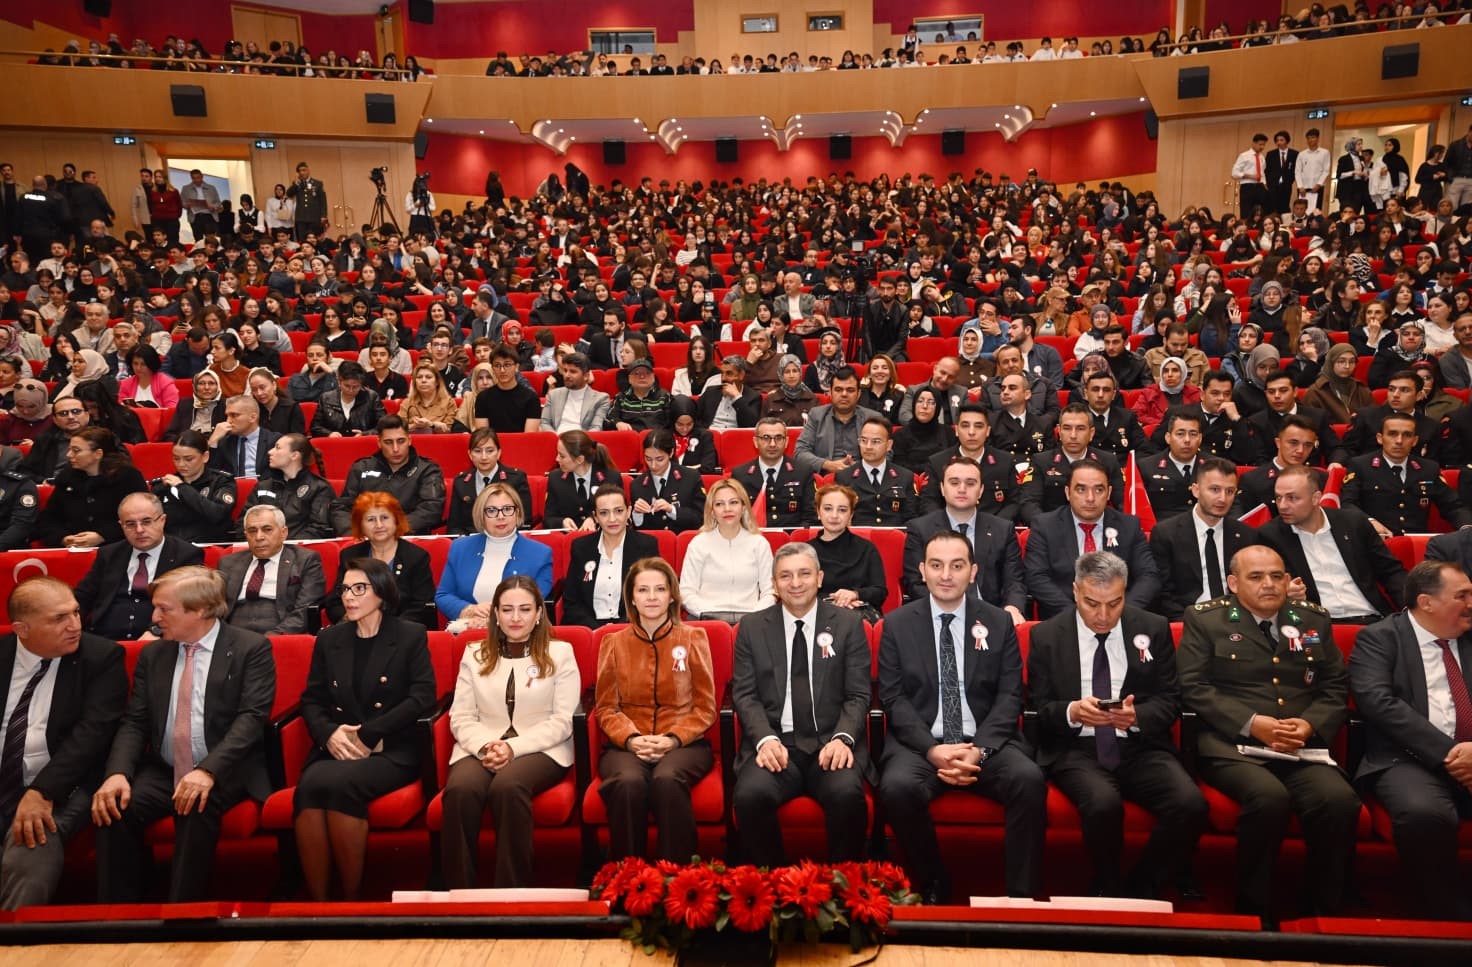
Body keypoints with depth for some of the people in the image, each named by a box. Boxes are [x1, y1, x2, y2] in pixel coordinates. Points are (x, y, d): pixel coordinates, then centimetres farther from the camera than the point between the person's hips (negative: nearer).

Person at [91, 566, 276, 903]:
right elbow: (134, 722, 8)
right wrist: (118, 772, -12)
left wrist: (208, 771, -27)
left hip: (224, 773, -5)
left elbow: (252, 718, -14)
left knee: (197, 808, -33)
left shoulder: (251, 648, -4)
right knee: (113, 806, -23)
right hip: (161, 771, 5)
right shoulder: (152, 654, 14)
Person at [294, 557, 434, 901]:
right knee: (309, 786, -30)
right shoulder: (328, 639, 18)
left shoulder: (411, 636, 6)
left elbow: (422, 697, -4)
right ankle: (317, 902, -21)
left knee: (338, 782, -33)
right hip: (336, 749, 4)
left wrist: (365, 735, -11)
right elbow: (311, 700, 15)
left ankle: (351, 899, -19)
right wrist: (329, 733, -7)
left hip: (391, 752, -3)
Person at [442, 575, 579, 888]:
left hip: (541, 750, -2)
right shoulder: (474, 656, 17)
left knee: (507, 786, -36)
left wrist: (513, 747, -14)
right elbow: (461, 717, 8)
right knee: (460, 789, -32)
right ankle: (460, 894, -21)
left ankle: (511, 894, -25)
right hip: (480, 749, 2)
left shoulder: (560, 653, 8)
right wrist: (485, 746, -13)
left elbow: (562, 721, 0)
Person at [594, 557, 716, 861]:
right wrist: (631, 739, -10)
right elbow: (605, 707, 10)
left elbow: (705, 708, 7)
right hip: (627, 745, 1)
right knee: (629, 782, -34)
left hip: (684, 743, -1)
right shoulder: (613, 644, 13)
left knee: (667, 779, -35)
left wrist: (673, 739, -11)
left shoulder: (693, 638, 9)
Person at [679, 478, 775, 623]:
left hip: (749, 617, 1)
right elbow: (686, 592, 2)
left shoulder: (759, 543, 11)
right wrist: (708, 614, -13)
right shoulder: (699, 543, 8)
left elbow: (769, 592, 7)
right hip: (709, 618, -1)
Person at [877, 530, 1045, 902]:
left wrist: (979, 749, -13)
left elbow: (1010, 695, 3)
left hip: (987, 742, 1)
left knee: (1030, 780, -29)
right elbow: (893, 697, 0)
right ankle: (933, 887, -7)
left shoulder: (999, 623, 9)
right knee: (897, 786, -32)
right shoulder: (897, 624, 5)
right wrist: (932, 750, -14)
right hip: (921, 743, -1)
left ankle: (1022, 894, -12)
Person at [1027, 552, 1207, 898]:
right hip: (1076, 749, -2)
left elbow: (1170, 700, 6)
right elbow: (1038, 707, 4)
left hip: (1140, 746, 2)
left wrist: (1137, 715, -16)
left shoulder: (1153, 629, 7)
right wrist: (1071, 711, -18)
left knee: (1191, 805, -26)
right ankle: (1109, 892, -3)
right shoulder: (1046, 635, 3)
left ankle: (1139, 892, -3)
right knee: (1104, 804, -33)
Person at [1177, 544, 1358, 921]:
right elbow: (1193, 687, -2)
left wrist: (1309, 724, -6)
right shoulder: (1205, 619, 7)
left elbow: (1335, 688, 15)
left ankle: (1322, 911, -8)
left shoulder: (1314, 620, 19)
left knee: (1341, 801, -27)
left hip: (1303, 747, 4)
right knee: (1270, 797, -33)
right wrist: (1253, 722, -13)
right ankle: (1254, 908, -12)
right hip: (1231, 744, -3)